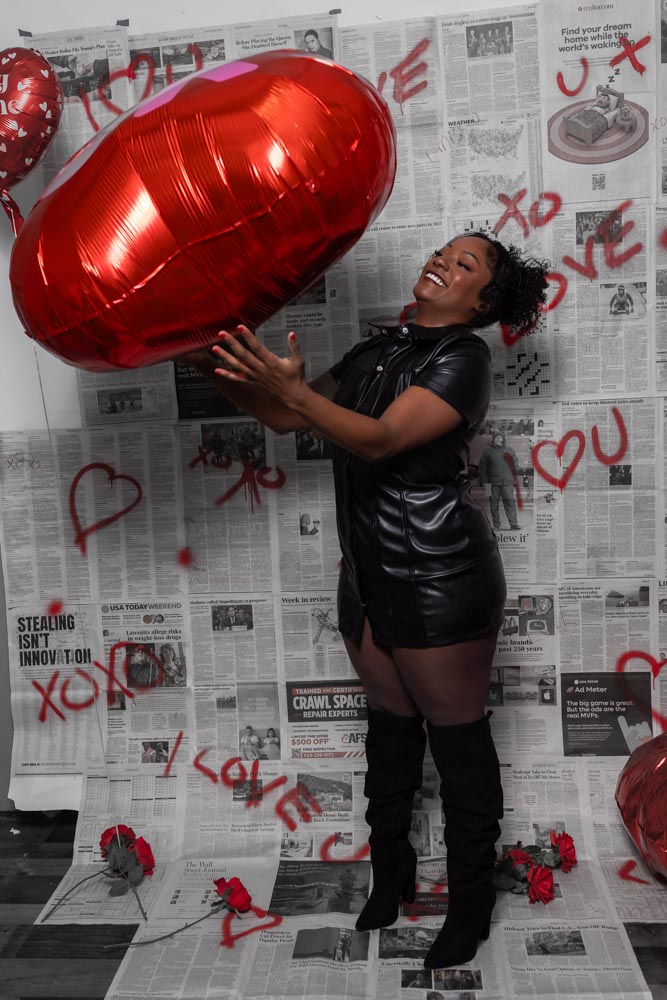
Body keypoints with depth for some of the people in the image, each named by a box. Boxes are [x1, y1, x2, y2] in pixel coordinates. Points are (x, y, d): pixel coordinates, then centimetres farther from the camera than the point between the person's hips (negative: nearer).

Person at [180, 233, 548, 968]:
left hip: (442, 582, -7)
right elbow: (288, 419, 8)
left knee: (456, 736, 8)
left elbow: (381, 440, -24)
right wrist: (213, 368, -3)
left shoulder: (463, 358, -10)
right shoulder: (380, 350, 11)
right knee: (389, 724, 19)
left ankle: (471, 901, 28)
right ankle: (391, 874, 38)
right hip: (369, 577, 7)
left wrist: (291, 385, -36)